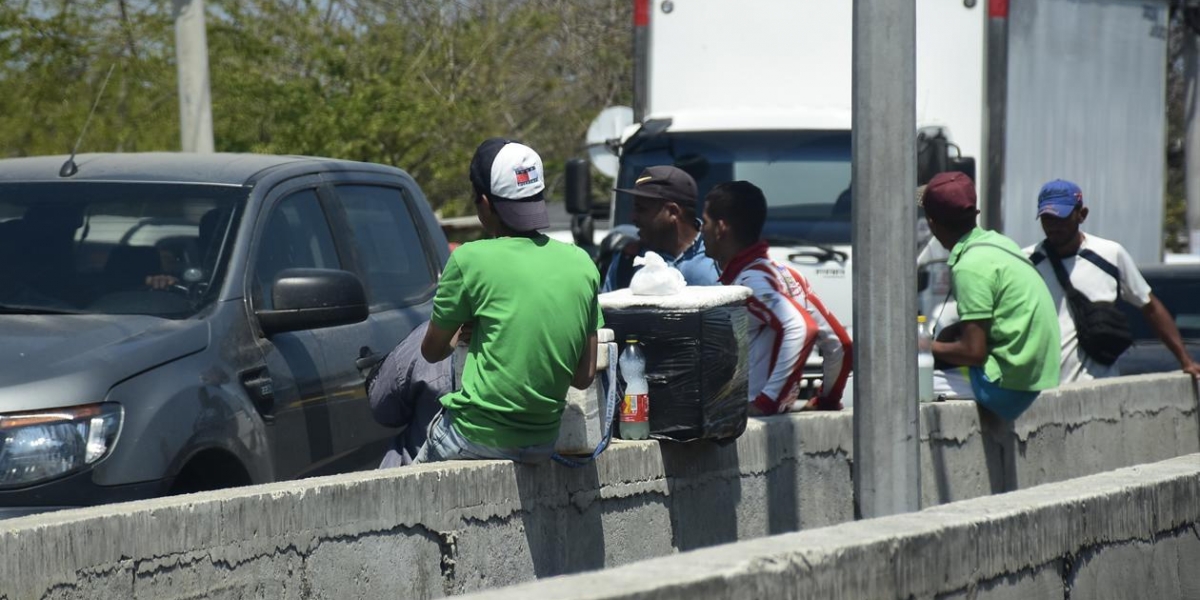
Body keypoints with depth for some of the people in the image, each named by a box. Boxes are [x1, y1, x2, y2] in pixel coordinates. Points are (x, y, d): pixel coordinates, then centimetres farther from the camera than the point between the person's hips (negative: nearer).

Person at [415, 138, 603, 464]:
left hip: (477, 437, -5)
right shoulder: (581, 264, 2)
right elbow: (584, 376, 7)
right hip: (543, 443, 5)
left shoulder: (471, 260, -13)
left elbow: (432, 351, 1)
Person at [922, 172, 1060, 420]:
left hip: (1008, 388, -9)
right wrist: (948, 334, 9)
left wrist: (928, 347, -2)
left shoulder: (970, 266, -16)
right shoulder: (995, 242, 10)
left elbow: (973, 352, -18)